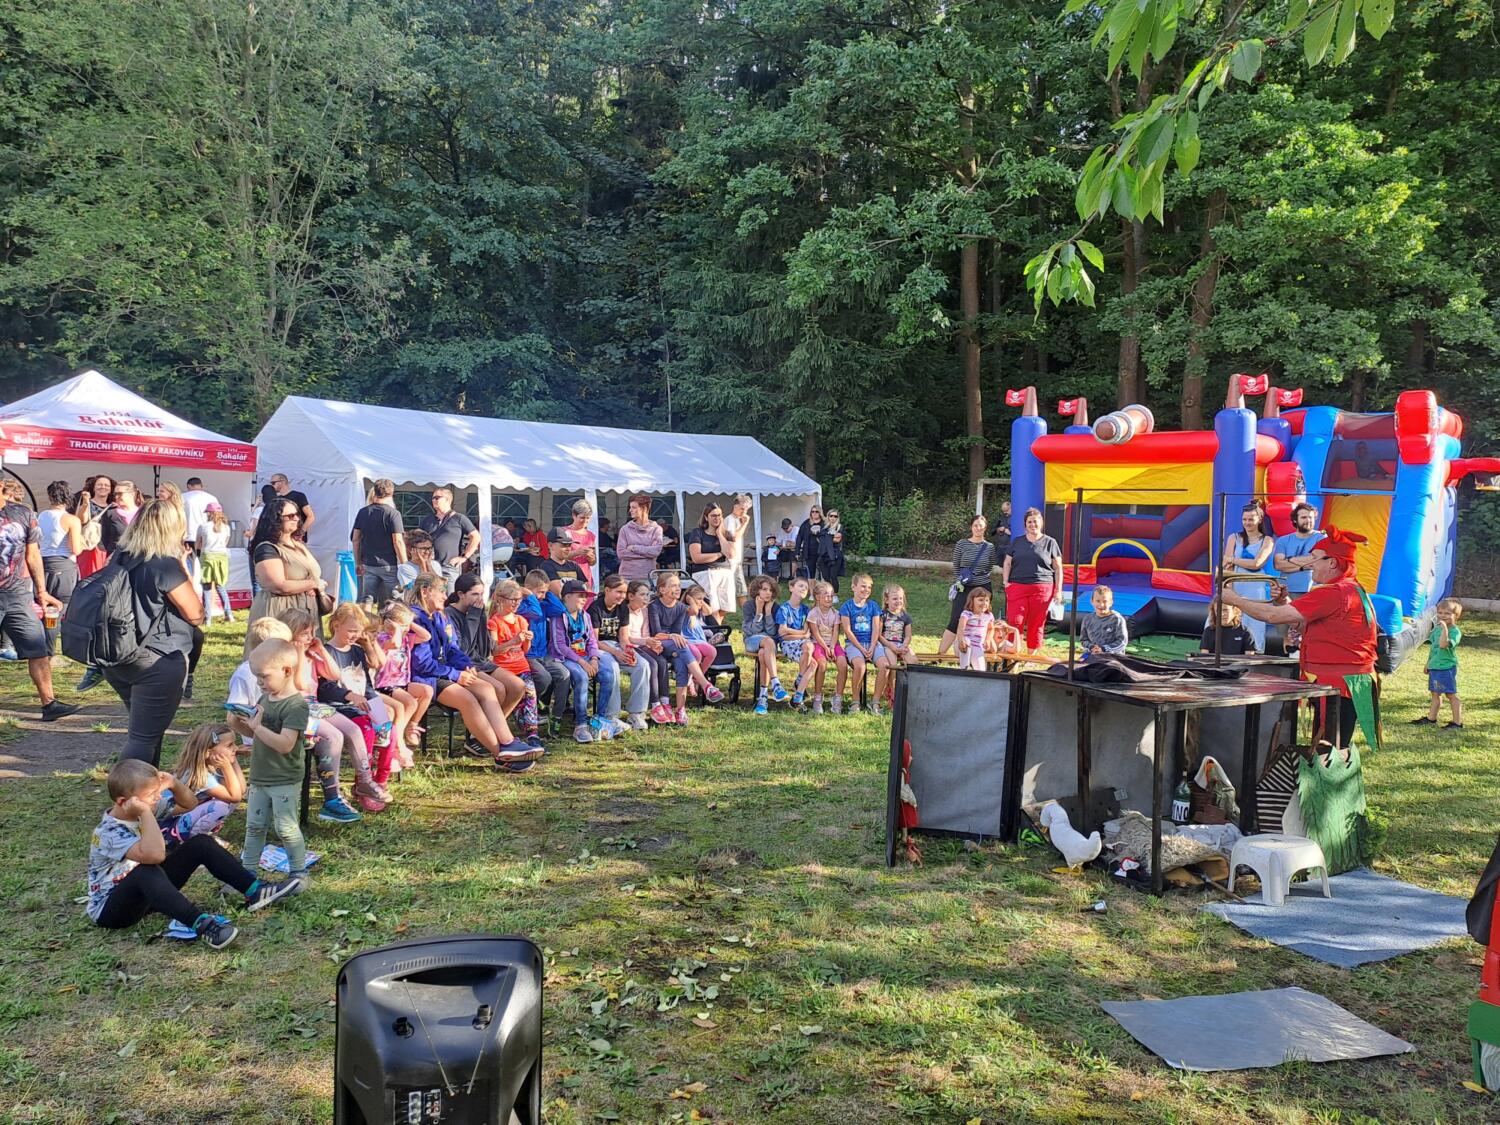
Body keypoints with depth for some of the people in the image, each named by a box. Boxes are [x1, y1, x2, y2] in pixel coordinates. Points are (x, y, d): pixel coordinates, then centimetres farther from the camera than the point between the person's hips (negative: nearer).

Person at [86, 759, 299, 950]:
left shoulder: (136, 815, -2)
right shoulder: (109, 833, -27)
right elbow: (155, 855, -46)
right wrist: (145, 813, -39)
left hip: (145, 893, 9)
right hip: (110, 909, -8)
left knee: (201, 844, -4)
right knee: (145, 871, -42)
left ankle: (255, 891, -10)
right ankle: (201, 923, -49)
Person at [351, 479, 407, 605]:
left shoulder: (363, 512, 5)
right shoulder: (393, 514, -10)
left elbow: (355, 539, 9)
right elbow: (398, 542, -14)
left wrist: (358, 563, 17)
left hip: (368, 565, 4)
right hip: (389, 566, -4)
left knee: (366, 601, 7)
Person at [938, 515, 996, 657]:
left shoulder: (990, 547, 6)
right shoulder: (961, 544, 2)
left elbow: (991, 569, 13)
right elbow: (956, 567, 5)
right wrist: (958, 583, -1)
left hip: (983, 588, 2)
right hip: (964, 588, -2)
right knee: (955, 621, -7)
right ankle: (940, 653, -4)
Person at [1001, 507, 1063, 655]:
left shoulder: (1050, 542, 9)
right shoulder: (1017, 541, 15)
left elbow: (1058, 568, 9)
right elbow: (1007, 564, 17)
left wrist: (1058, 590, 3)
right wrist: (1005, 582, 3)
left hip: (1042, 588, -1)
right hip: (1017, 587, 1)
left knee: (1036, 625, 1)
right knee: (1014, 622, -9)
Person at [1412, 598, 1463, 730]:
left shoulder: (1455, 631, -14)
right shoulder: (1437, 628, 10)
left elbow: (1443, 644, -30)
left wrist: (1445, 628, -31)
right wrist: (1428, 663, 22)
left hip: (1447, 668, -8)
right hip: (1434, 666, 8)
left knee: (1451, 694, -2)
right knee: (1435, 693, 16)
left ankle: (1457, 722, 4)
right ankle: (1431, 718, 25)